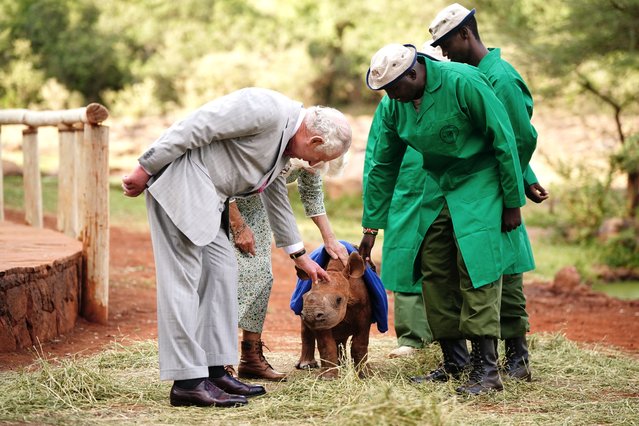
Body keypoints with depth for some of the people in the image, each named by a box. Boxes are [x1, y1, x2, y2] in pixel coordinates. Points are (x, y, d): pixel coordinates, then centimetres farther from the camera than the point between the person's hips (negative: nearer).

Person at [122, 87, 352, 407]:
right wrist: (146, 169, -18)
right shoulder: (267, 110, -16)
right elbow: (196, 126, -20)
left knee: (222, 271, 9)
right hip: (177, 178, -10)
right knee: (182, 278, -9)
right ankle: (187, 383, -9)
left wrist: (300, 256, 38)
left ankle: (213, 372, 13)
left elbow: (277, 200, 30)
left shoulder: (283, 144, 16)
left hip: (204, 195, 10)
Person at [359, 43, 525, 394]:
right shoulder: (393, 107, -3)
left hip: (480, 186, -7)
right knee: (434, 274, 4)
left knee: (476, 273, -14)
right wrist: (371, 227, 9)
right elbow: (382, 167, 7)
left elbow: (504, 140, -18)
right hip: (438, 189, 7)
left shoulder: (463, 83, -23)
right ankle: (454, 362, 14)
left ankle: (486, 369, -14)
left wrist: (512, 203, -15)